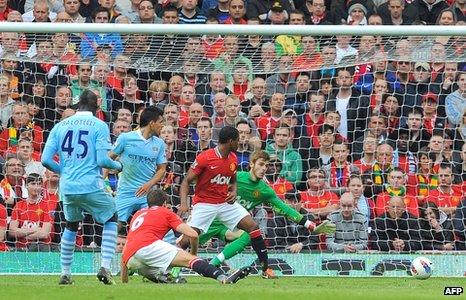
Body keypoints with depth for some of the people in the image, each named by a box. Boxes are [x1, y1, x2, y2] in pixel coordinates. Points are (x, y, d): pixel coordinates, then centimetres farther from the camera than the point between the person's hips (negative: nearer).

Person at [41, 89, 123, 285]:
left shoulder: (60, 126, 9)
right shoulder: (99, 126, -3)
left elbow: (46, 160, 5)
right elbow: (102, 160, -11)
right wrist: (118, 166, 10)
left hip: (67, 187, 4)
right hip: (91, 186, -4)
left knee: (71, 226, 24)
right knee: (111, 219, 16)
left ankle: (65, 274, 22)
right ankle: (105, 267, 0)